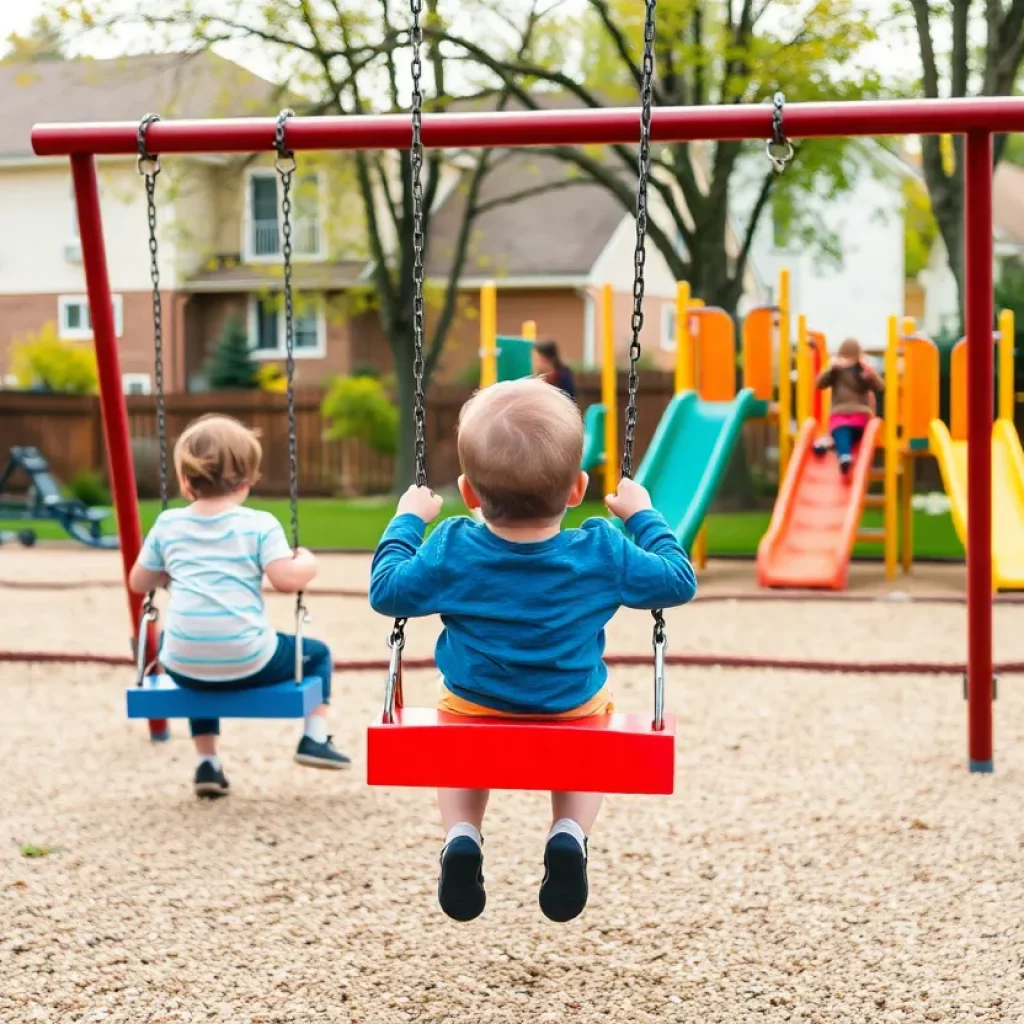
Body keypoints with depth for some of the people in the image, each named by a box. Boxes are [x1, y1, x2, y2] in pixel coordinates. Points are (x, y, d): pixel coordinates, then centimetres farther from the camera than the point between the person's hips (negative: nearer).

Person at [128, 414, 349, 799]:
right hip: (248, 663, -3)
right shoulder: (260, 525, -2)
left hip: (185, 665, 3)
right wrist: (308, 563, 9)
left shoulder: (168, 525, 8)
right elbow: (287, 580, -13)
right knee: (316, 653, 25)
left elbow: (138, 583, 17)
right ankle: (314, 739, 15)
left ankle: (206, 762, 29)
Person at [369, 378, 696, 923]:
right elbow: (678, 581, -6)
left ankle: (461, 834, 2)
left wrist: (407, 520, 5)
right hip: (575, 712, 0)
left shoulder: (451, 551, -21)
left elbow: (386, 590, -7)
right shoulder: (603, 553, -20)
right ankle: (569, 835, 0)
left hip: (473, 712, 1)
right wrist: (643, 515, 6)